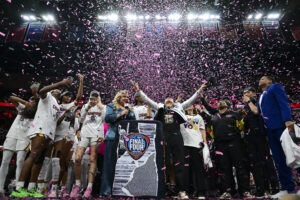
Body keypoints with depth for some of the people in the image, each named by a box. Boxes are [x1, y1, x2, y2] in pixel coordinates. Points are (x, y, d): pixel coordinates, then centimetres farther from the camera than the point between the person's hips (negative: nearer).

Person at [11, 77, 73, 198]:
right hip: (40, 129, -8)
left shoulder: (58, 107, 30)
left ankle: (31, 189, 7)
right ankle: (18, 189, -16)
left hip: (48, 133, 8)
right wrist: (61, 83, -25)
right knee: (33, 156, -17)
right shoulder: (48, 97, 8)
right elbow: (42, 91, -17)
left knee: (39, 160, 4)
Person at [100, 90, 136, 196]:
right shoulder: (111, 106, 11)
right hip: (113, 137, -3)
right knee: (110, 163, -3)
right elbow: (107, 118, -5)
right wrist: (121, 114, -7)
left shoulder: (129, 109, 23)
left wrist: (128, 110, 2)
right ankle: (106, 190, 4)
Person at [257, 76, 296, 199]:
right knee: (279, 160, 5)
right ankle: (288, 188, 10)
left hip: (280, 125, -7)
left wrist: (287, 119, -21)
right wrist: (264, 132, 14)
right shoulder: (261, 97, 28)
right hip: (269, 129, 7)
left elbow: (284, 103, -6)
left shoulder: (275, 87, 10)